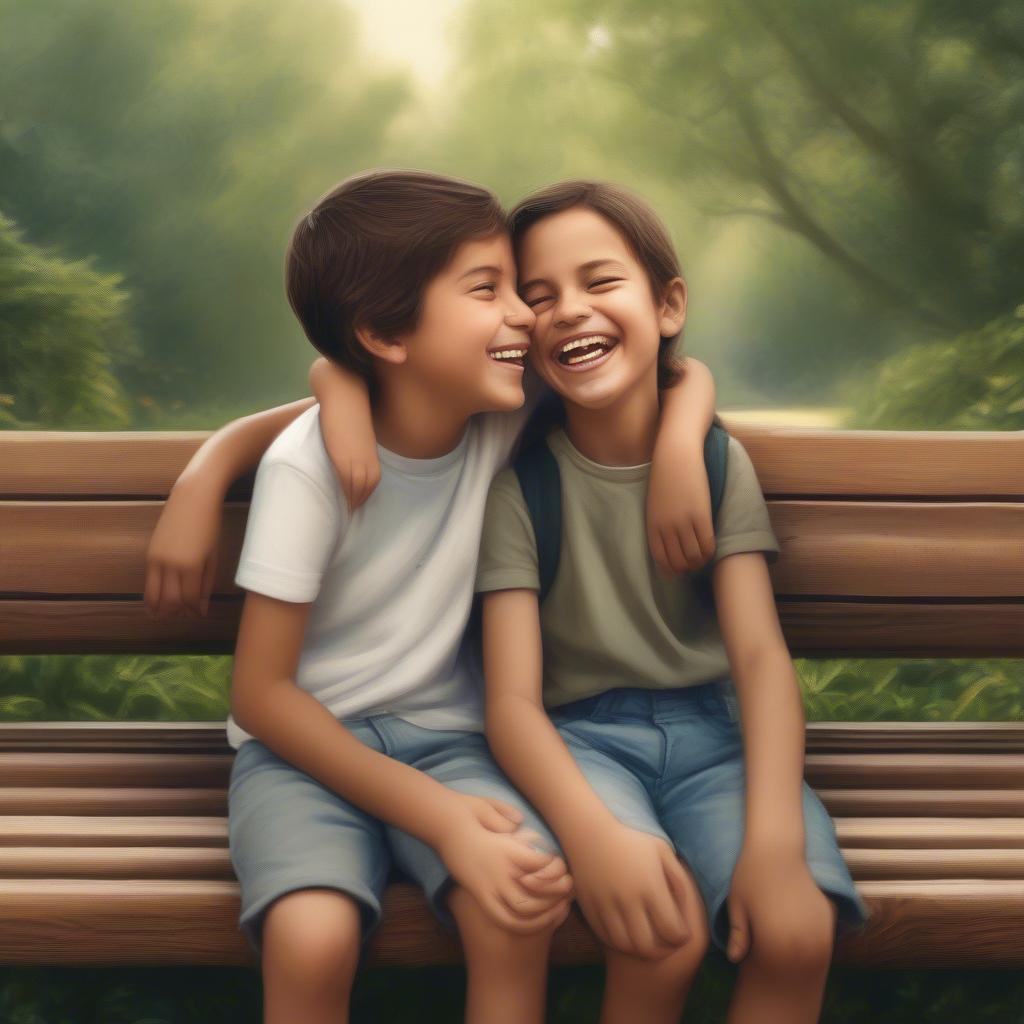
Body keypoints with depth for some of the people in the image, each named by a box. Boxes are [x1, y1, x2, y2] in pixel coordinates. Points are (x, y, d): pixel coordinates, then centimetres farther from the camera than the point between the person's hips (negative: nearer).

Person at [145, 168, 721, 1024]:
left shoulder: (505, 421, -7)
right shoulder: (309, 463, -17)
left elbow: (685, 372, 4)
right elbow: (260, 693, -14)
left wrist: (677, 454, -19)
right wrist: (441, 819, -20)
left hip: (444, 736, 3)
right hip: (303, 742, -3)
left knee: (524, 907, -28)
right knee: (312, 940, -32)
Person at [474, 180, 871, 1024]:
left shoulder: (719, 462, 1)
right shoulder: (519, 479, -6)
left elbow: (761, 652, -11)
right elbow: (512, 699, -13)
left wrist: (774, 838, -28)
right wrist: (593, 832, -34)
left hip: (707, 727, 2)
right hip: (577, 737, -2)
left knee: (798, 934, -26)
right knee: (664, 936, -29)